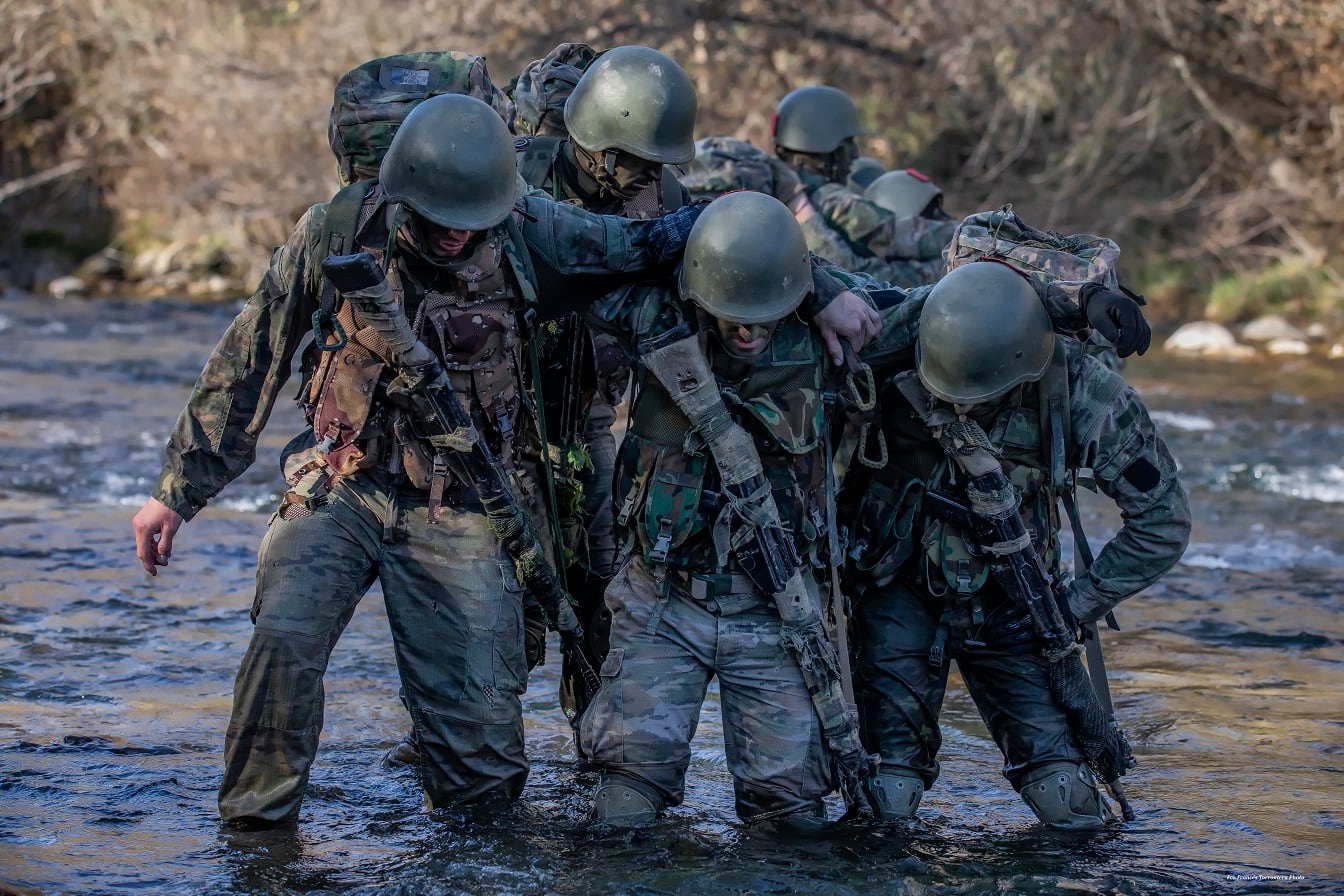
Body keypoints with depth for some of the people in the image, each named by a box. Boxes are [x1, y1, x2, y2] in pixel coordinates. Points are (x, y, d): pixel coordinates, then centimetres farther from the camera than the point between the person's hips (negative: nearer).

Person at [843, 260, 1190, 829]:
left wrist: (1077, 607, -11)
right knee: (886, 804, -9)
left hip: (1009, 609, 1)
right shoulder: (896, 363, -22)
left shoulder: (1082, 393, -20)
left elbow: (1162, 521, -10)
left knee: (1072, 806, -6)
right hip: (902, 594, -1)